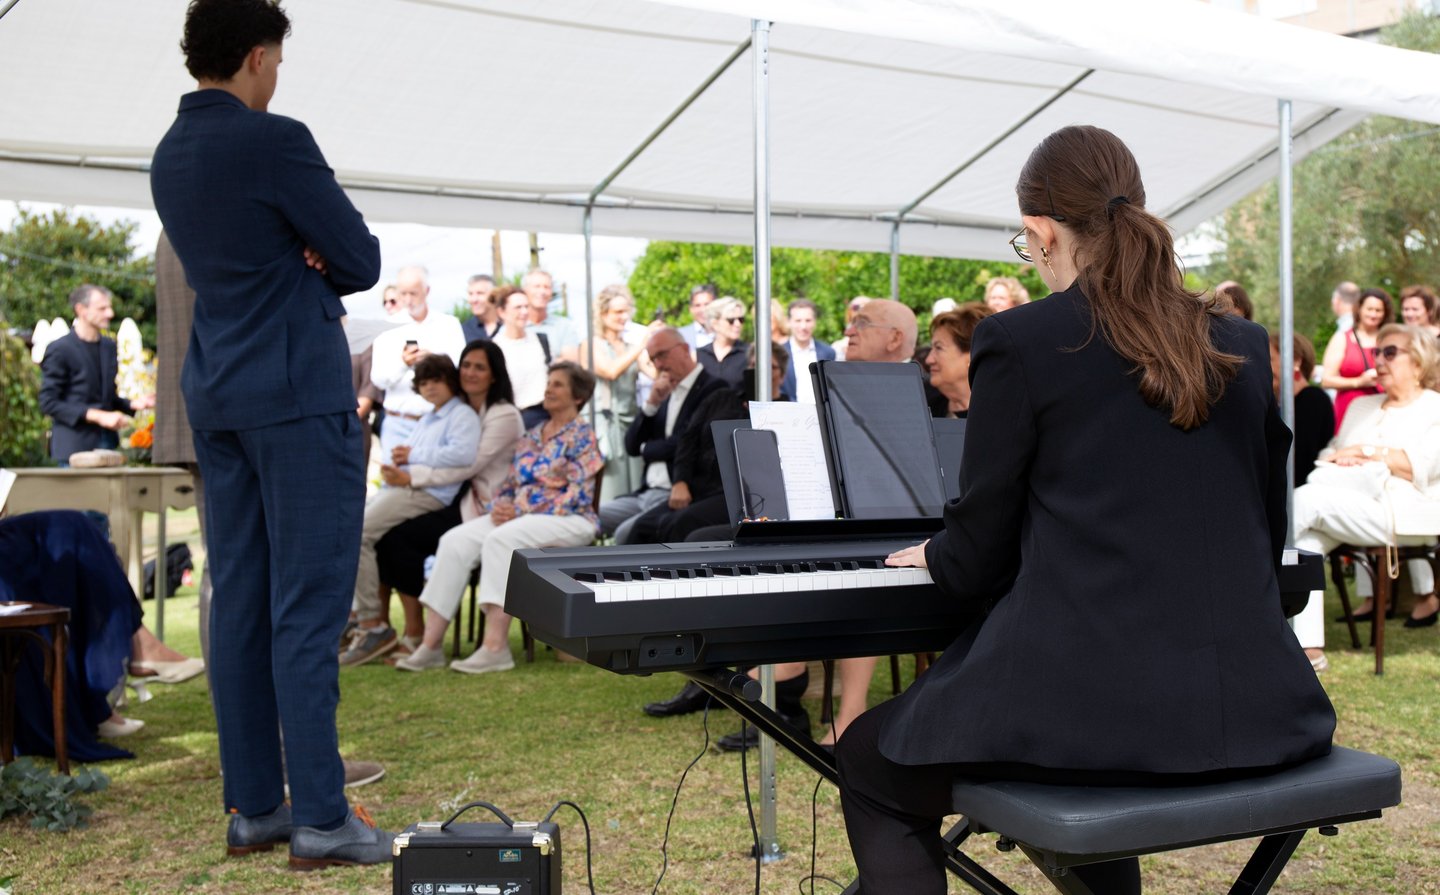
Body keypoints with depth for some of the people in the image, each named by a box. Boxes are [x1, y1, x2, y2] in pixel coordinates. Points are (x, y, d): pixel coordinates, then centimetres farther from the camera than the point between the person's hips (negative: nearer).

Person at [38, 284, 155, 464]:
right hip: (75, 446, -6)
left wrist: (133, 405, 1)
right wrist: (99, 416, -18)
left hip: (108, 442, 6)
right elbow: (49, 403, -11)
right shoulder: (59, 350, -7)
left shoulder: (109, 346, 13)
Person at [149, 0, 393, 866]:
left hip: (217, 395, 9)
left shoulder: (170, 154, 13)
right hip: (300, 396, -8)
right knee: (308, 608, -5)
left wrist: (305, 257, 3)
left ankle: (255, 806, 17)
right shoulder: (275, 142, -13)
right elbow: (363, 262, -9)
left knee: (238, 600, 9)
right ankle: (321, 820, 1)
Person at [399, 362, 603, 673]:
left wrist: (521, 512, -16)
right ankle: (431, 643, -20)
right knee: (455, 541, -16)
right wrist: (500, 506, -5)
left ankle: (495, 647, -38)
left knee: (500, 539, -34)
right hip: (520, 516, 7)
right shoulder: (531, 436, 22)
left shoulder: (581, 435, 0)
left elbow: (578, 494, -11)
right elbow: (510, 484, 20)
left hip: (568, 520, -7)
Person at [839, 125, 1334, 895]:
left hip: (1087, 701, -6)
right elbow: (1264, 539, 17)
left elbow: (976, 563, -4)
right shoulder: (1243, 346, 9)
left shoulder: (1018, 341, -7)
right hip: (1251, 708, 7)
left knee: (869, 769, 19)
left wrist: (931, 556, 19)